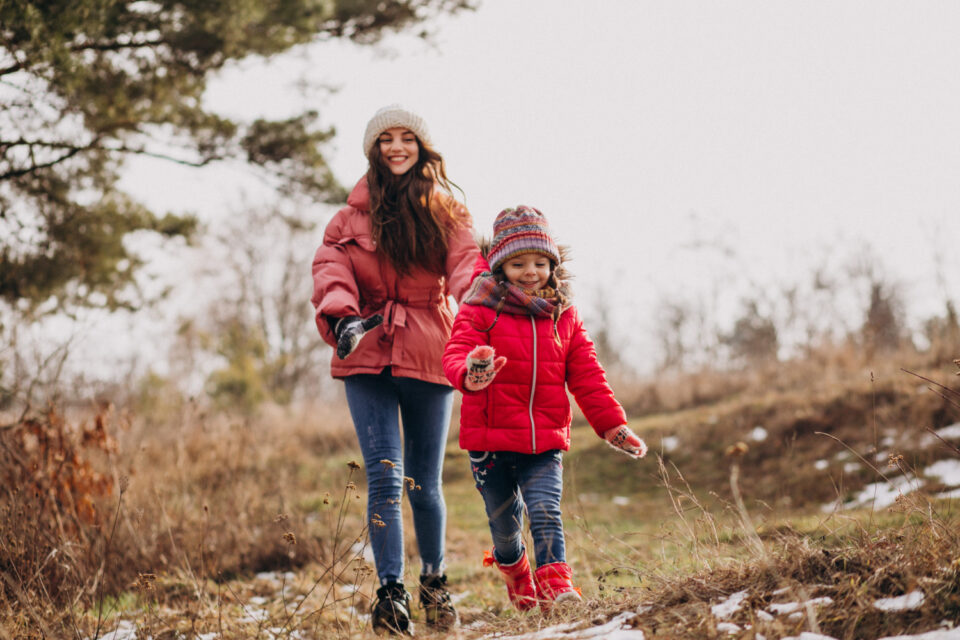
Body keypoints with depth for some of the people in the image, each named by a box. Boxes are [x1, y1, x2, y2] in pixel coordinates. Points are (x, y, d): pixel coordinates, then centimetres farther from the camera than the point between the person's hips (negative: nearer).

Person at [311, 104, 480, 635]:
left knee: (424, 483, 8)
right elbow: (331, 267, -7)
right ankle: (391, 593, -7)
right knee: (384, 476, -12)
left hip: (428, 356, 0)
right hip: (368, 357, 0)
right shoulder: (353, 214, 7)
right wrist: (341, 316, -28)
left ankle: (434, 579, 30)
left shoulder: (449, 214, 6)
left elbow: (466, 267, -10)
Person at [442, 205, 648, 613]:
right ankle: (517, 579, 39)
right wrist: (470, 374, -41)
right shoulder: (481, 310, -4)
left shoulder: (563, 316, 9)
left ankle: (555, 585, -22)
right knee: (504, 522, 13)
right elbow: (455, 354, -16)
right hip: (490, 441, -1)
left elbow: (586, 377, 11)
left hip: (545, 442, 2)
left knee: (545, 511, -16)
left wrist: (613, 426, 6)